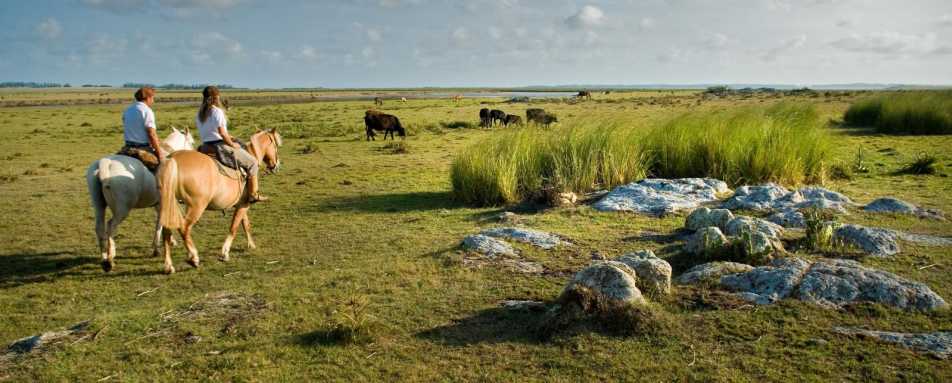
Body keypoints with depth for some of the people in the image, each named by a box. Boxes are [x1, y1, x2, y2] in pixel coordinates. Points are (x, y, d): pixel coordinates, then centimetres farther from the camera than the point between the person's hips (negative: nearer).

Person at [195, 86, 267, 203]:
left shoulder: (199, 114, 10)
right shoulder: (217, 111, -15)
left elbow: (207, 131, 14)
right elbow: (222, 133, -22)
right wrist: (232, 144, -8)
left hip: (205, 148, 9)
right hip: (220, 147, -8)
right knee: (252, 163, 2)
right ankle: (253, 195, 0)